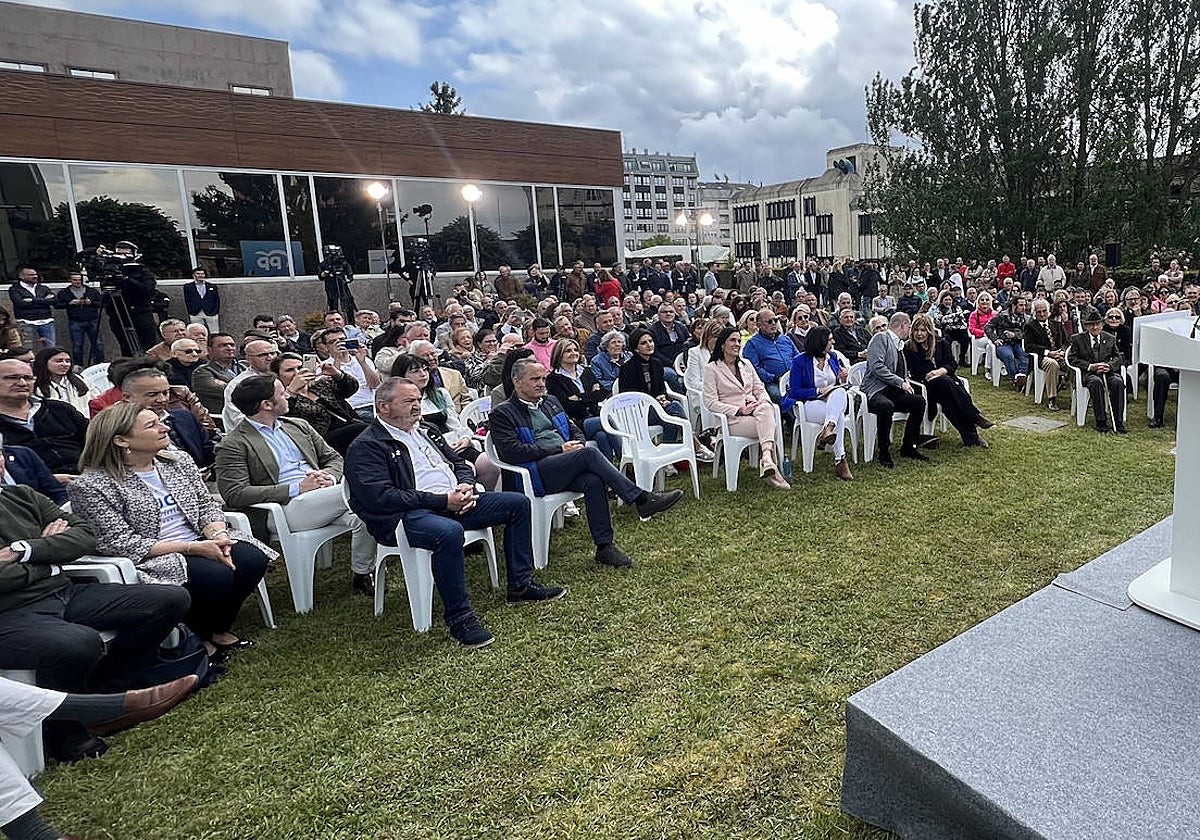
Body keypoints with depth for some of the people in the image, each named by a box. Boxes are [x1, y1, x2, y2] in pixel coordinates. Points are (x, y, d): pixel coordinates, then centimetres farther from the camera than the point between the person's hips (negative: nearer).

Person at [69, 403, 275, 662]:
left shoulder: (178, 460, 8)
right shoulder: (92, 485, -11)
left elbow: (207, 504, 10)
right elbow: (119, 543, -17)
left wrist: (217, 536, -13)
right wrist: (192, 548, -23)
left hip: (199, 542, 6)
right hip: (150, 559, -6)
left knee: (253, 559, -19)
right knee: (216, 576, -30)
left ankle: (219, 629, 5)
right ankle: (198, 640, 0)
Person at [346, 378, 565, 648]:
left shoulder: (425, 431, 21)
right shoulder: (366, 447, -5)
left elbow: (460, 464, 25)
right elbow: (381, 497, -17)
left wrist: (466, 486, -1)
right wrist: (443, 501, -20)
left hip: (453, 503, 8)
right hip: (405, 515, -8)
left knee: (518, 503, 3)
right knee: (449, 531, -40)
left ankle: (520, 586, 11)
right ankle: (458, 617, -22)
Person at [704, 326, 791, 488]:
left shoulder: (746, 364, 20)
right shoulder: (711, 368, 0)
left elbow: (759, 388, 18)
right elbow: (711, 403, -8)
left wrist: (764, 402, -7)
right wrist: (740, 410, -16)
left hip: (756, 412, 5)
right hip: (733, 420, -5)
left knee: (766, 408, -33)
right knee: (772, 427, -29)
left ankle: (767, 458, -43)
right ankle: (772, 471, -27)